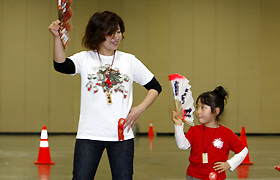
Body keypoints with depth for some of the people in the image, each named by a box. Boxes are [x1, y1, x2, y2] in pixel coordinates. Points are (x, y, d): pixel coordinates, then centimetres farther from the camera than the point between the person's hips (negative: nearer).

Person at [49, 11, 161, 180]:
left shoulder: (130, 61, 8)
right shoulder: (84, 59, 4)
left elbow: (155, 87, 13)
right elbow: (61, 65, -16)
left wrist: (140, 109, -1)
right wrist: (57, 38, -29)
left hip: (122, 135, 1)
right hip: (89, 134, -1)